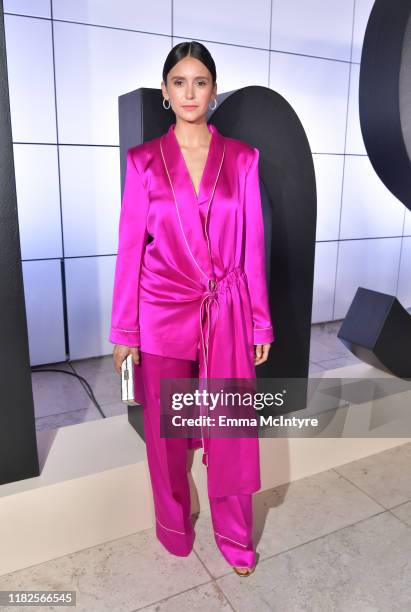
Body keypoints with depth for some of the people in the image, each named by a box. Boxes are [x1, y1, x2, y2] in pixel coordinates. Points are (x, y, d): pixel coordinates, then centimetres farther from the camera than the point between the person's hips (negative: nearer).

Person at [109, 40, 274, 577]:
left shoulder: (242, 158, 3)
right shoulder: (144, 160, 0)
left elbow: (253, 246, 3)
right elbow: (130, 248, -1)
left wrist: (261, 324, 3)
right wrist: (123, 331, -3)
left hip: (226, 312, 1)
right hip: (163, 312, 0)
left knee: (231, 429, 10)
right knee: (167, 431, 14)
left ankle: (235, 537, 35)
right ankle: (174, 529, 40)